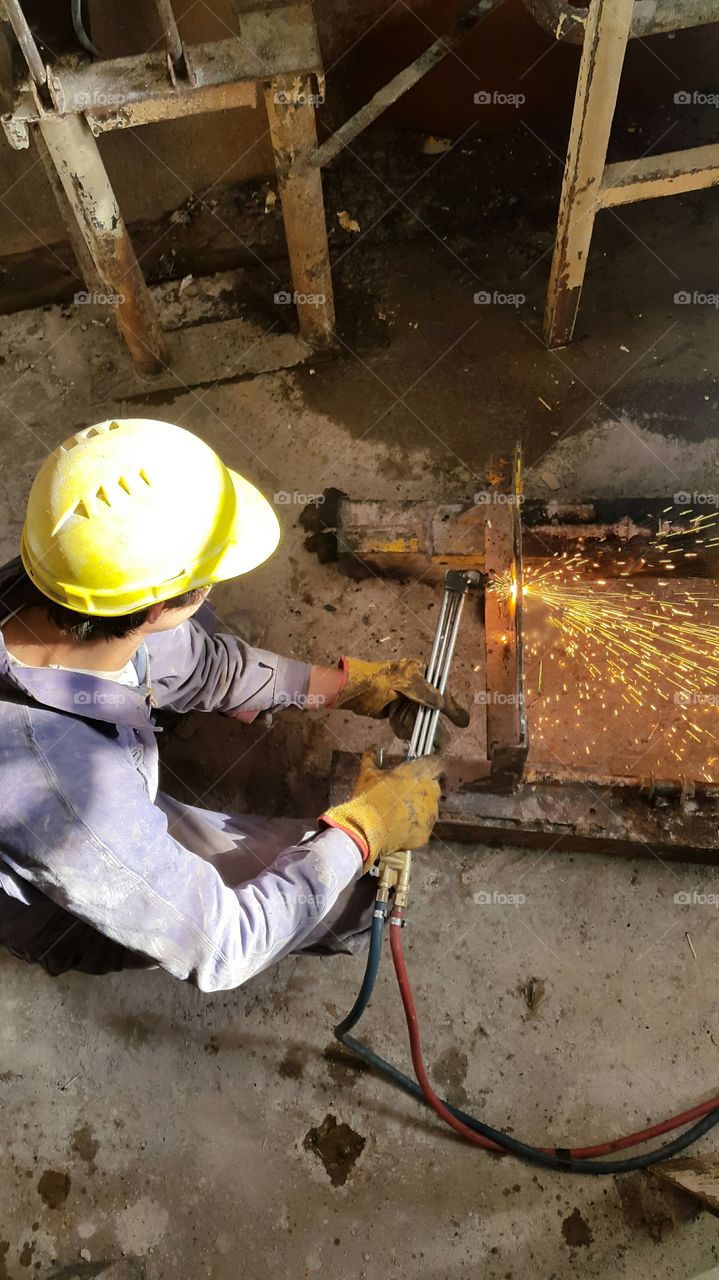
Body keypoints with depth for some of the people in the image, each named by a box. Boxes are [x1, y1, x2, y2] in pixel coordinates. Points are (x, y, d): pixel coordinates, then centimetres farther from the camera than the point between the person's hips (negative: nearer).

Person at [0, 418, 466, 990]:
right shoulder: (71, 804, -48)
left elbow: (200, 661, -10)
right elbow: (220, 950, -32)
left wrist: (351, 684, -8)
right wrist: (365, 824, -24)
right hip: (81, 912, -5)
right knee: (355, 894, -4)